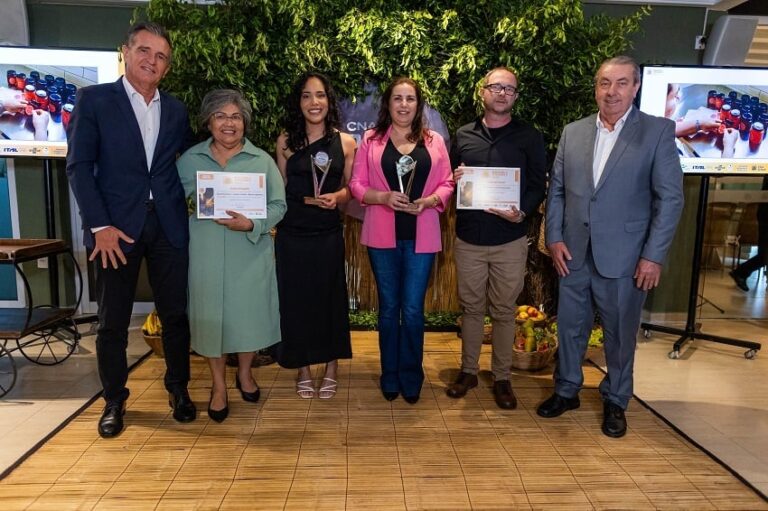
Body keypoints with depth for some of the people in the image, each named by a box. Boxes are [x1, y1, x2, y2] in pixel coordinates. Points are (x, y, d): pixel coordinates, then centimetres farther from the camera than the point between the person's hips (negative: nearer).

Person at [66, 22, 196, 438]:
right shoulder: (94, 99, 1)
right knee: (112, 321, 7)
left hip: (168, 225, 3)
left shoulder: (176, 110, 12)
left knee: (175, 314, 8)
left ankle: (179, 390, 26)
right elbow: (79, 165, -5)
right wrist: (100, 225, -13)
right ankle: (114, 400, 25)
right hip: (117, 226, -2)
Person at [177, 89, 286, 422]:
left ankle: (244, 374, 35)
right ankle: (218, 386, 26)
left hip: (250, 252, 0)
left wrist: (251, 224, -19)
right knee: (211, 315, 7)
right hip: (206, 253, 1)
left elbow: (278, 205, -3)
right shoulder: (190, 159, 6)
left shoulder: (262, 161, 2)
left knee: (249, 312, 8)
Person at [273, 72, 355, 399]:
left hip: (328, 233, 0)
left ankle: (331, 367, 27)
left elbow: (351, 188, 7)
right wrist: (274, 226, -2)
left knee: (330, 297, 9)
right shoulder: (286, 140, 1)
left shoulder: (345, 142, 1)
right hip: (292, 233, 1)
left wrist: (337, 197, -14)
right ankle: (303, 369, 26)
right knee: (295, 298, 7)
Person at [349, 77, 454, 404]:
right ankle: (390, 377, 27)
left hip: (421, 236, 0)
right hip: (382, 235, 0)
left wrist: (428, 201, -14)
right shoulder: (371, 140, 4)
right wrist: (383, 197, -16)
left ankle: (411, 378, 23)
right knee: (388, 307, 11)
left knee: (413, 310, 3)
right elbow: (357, 185, 1)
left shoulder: (434, 142, 7)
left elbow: (447, 184, 5)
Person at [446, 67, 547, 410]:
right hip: (468, 239, 2)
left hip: (510, 241, -1)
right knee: (471, 307, 12)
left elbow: (538, 185, 0)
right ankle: (469, 371, 28)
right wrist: (454, 179, -10)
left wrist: (522, 212, -18)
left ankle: (501, 377, 23)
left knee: (504, 311, 8)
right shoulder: (463, 136, 9)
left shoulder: (529, 137, 3)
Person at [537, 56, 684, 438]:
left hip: (624, 256, -3)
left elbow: (670, 198, -6)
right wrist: (554, 238, -1)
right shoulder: (573, 132, 7)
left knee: (620, 333, 11)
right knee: (570, 326, 14)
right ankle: (566, 390, 34)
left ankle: (615, 402, 31)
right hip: (574, 253, 3)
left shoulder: (659, 131, -3)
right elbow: (556, 190, 8)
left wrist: (653, 255, -10)